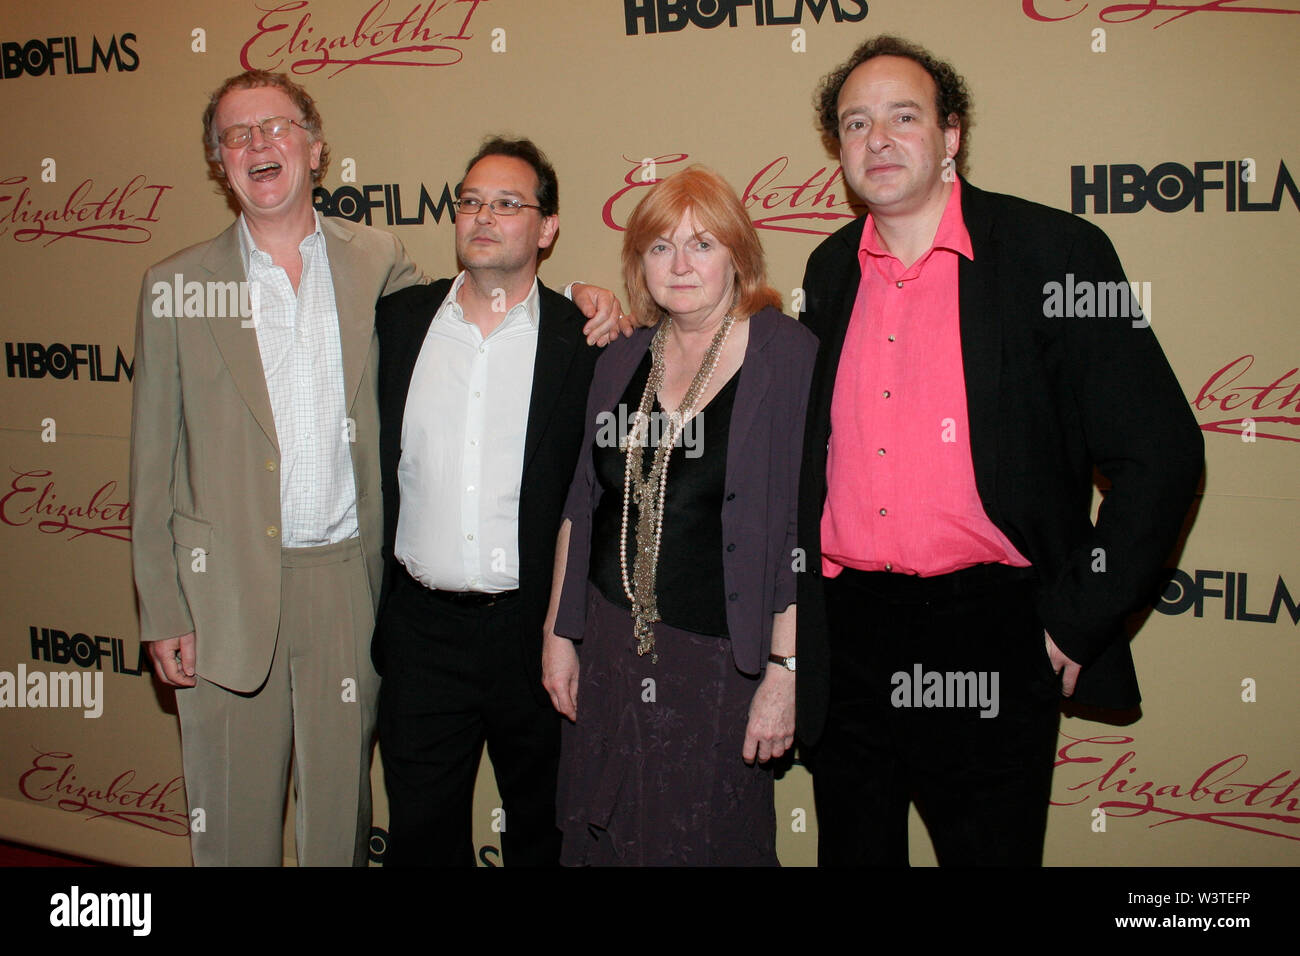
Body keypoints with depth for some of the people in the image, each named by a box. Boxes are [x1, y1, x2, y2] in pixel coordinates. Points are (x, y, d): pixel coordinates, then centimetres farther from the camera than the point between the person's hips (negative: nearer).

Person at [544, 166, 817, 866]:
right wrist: (558, 632, 11)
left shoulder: (788, 357, -10)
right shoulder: (620, 363, 7)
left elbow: (804, 531, -14)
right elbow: (581, 506, 13)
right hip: (611, 646, 5)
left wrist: (786, 671, -17)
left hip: (721, 662, -5)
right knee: (601, 840, 14)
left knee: (706, 841, 9)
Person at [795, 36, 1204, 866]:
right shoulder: (830, 270, 9)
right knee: (854, 848, 18)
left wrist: (1078, 622, -10)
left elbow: (1161, 452, -8)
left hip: (989, 633, -4)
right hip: (843, 633, 5)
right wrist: (796, 613, 12)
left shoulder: (1055, 252, -7)